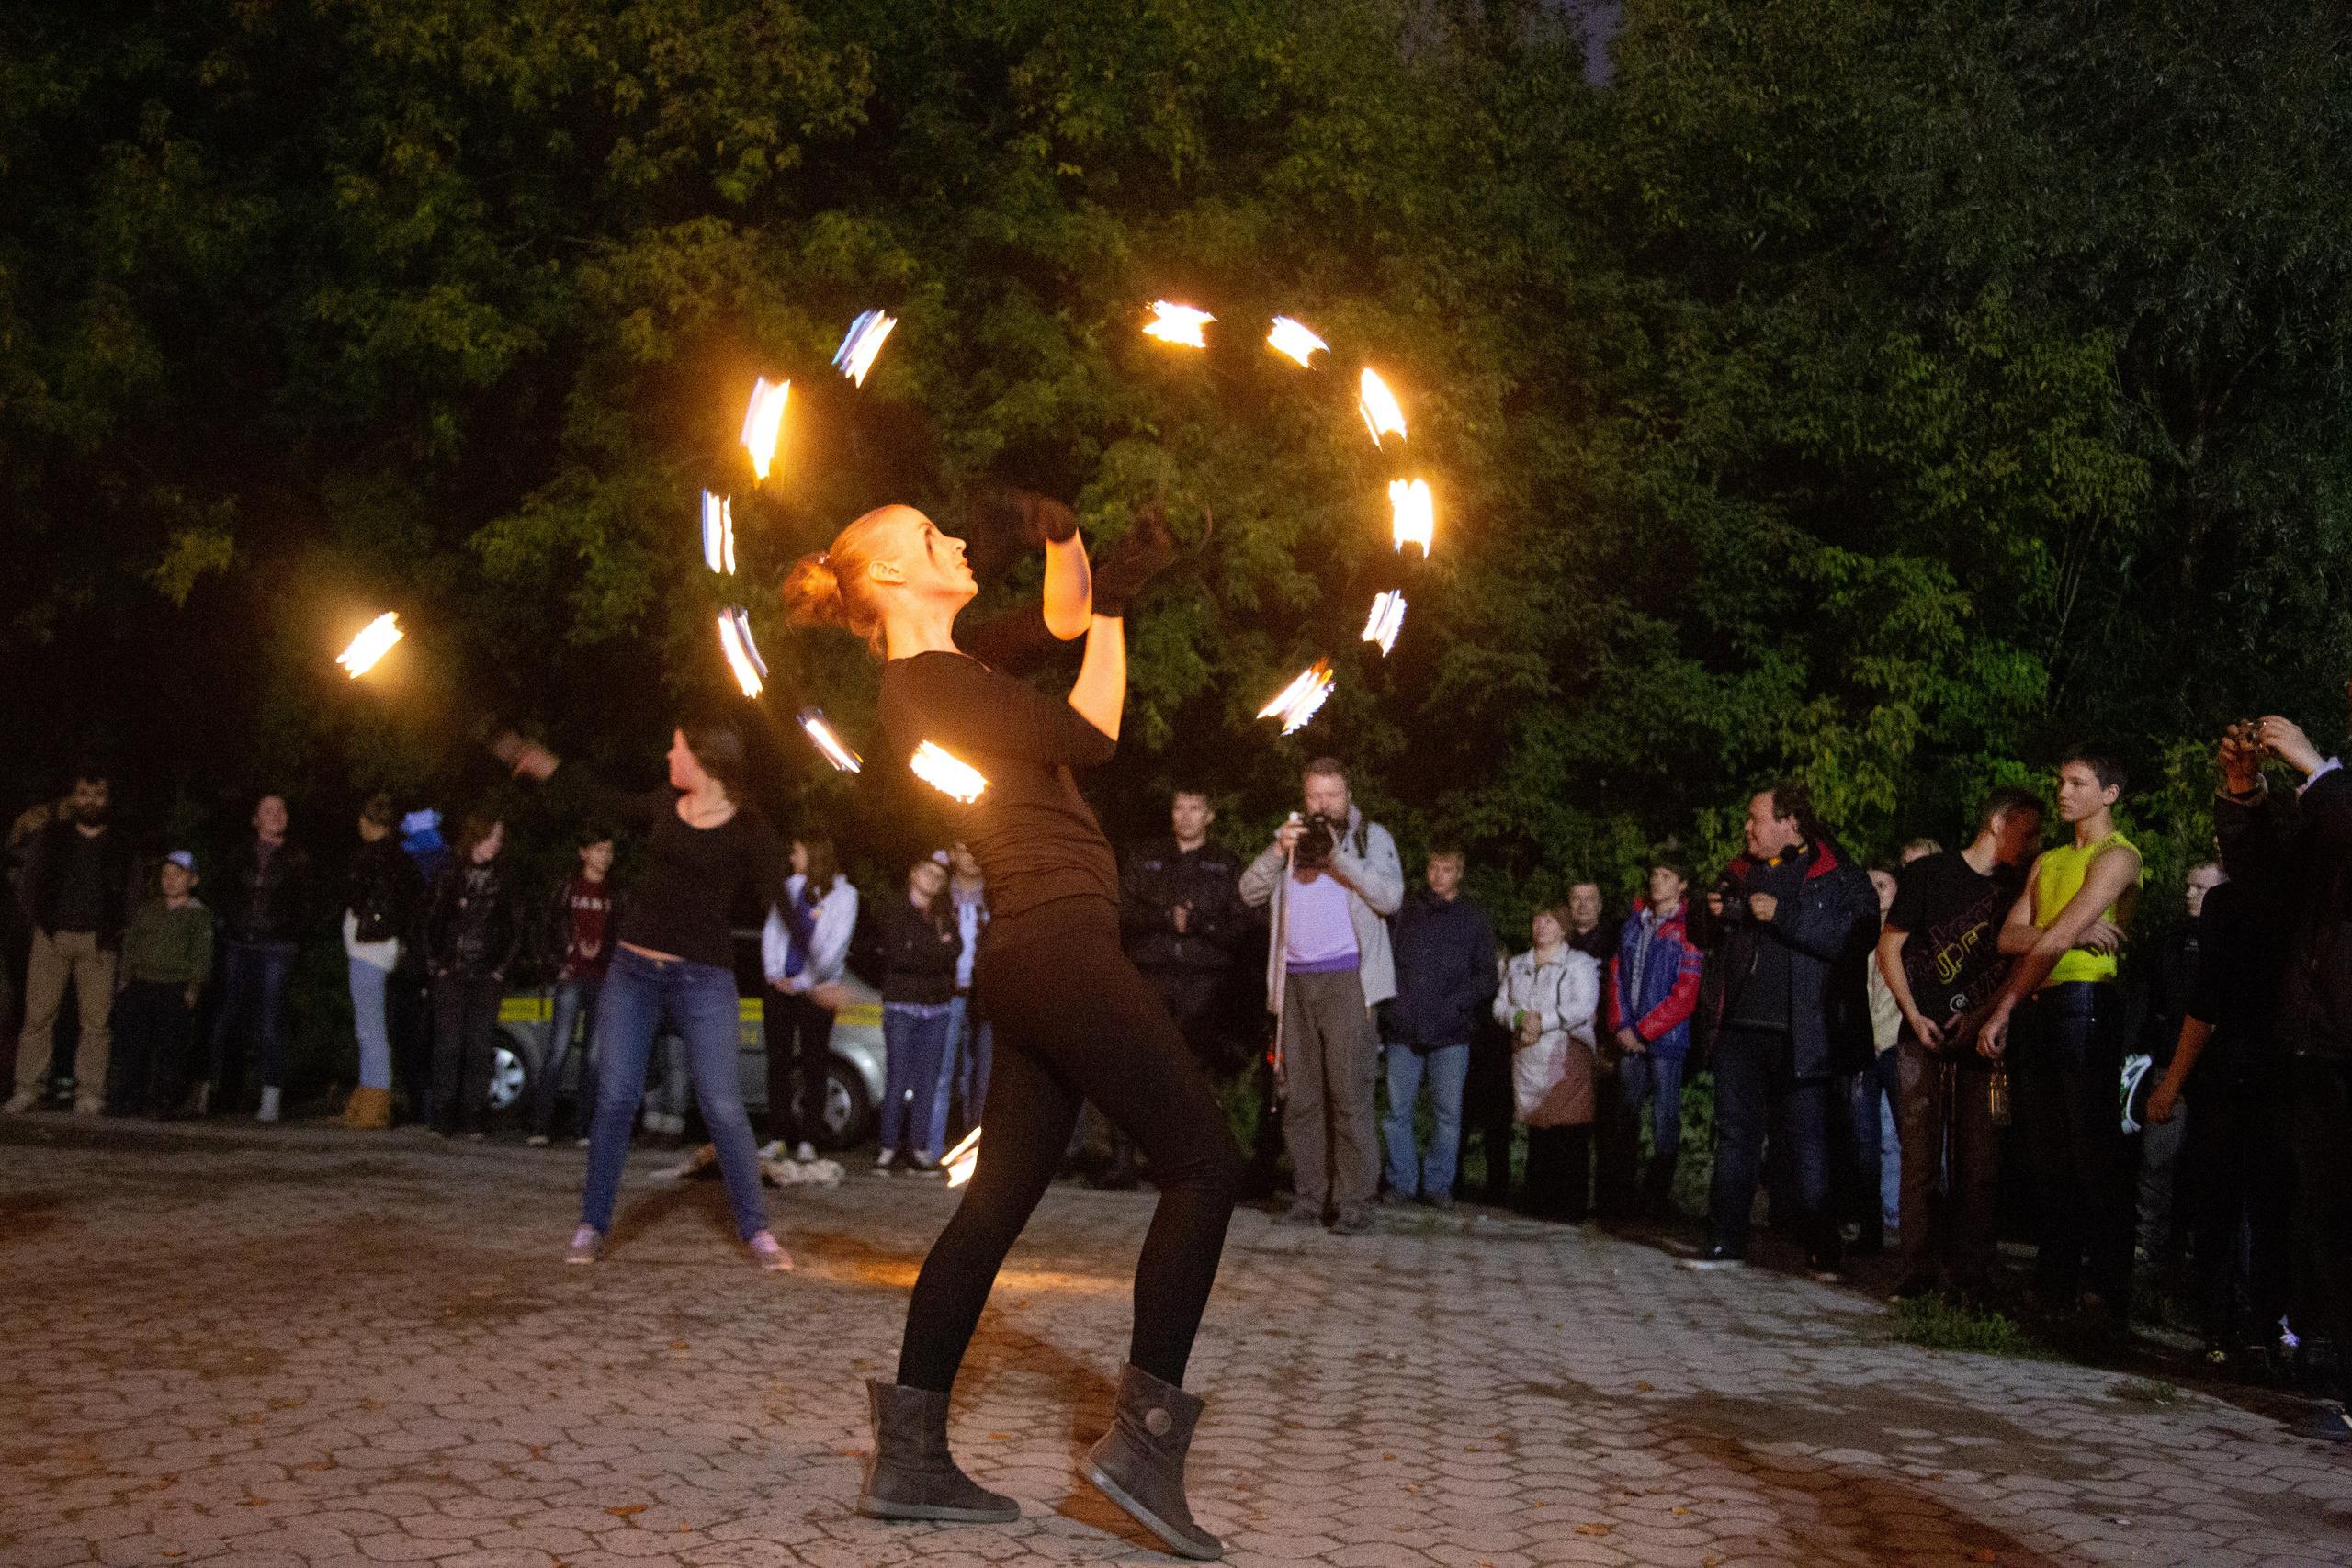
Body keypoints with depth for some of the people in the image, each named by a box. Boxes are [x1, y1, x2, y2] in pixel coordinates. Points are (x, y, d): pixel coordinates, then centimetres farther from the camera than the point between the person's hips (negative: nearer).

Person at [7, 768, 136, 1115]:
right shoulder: (50, 837, 10)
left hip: (97, 943, 0)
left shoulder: (120, 846, 10)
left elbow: (129, 893, 12)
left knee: (97, 1020, -5)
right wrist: (38, 919, 3)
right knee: (38, 1015, -4)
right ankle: (28, 1087, 1)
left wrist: (112, 930, 2)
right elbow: (28, 881, 12)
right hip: (53, 938, 0)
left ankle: (89, 1092, -1)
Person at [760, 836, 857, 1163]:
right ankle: (778, 1138, 7)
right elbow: (771, 932, 11)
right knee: (778, 1062, 2)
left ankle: (806, 1140, 3)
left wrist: (803, 982, -10)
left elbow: (834, 946, -6)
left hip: (815, 989, -4)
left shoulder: (843, 894, -1)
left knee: (812, 1065, -2)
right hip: (781, 986, 4)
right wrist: (774, 974, -3)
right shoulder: (790, 887, 13)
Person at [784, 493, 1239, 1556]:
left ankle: (909, 1457, 11)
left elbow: (1065, 617, 28)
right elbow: (1091, 737, -11)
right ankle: (1143, 1437, -6)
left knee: (998, 1201, 9)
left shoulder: (951, 669, 18)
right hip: (1059, 941, -10)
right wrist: (1116, 601, 0)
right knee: (1203, 1163, -6)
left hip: (1031, 960, 10)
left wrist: (1066, 539, 9)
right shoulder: (929, 683, -10)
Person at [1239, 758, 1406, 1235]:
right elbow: (1250, 892, 8)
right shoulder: (1290, 835, 18)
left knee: (1350, 1093, -9)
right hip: (1295, 981, 4)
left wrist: (1337, 855, -13)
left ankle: (1356, 1202, -8)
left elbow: (1390, 896, -8)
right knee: (1301, 1096, 3)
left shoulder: (1371, 837, 7)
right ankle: (1310, 1195, 7)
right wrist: (1280, 850, -8)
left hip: (1347, 980, -4)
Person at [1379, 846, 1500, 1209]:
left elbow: (1487, 977, 5)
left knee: (1448, 1111, 0)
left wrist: (1455, 1003, -9)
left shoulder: (1474, 917, 8)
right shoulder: (1407, 911, 11)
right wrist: (1393, 1005, -5)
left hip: (1451, 1031, -1)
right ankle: (1402, 1181, 11)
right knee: (1398, 1109, 2)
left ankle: (1438, 1183, 9)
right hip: (1404, 1029, 1)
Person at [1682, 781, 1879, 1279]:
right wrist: (1716, 917, 4)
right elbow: (1714, 939, 28)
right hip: (1741, 1029, 6)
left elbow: (1853, 939, -19)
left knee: (1806, 1141, -2)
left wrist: (1783, 915, -21)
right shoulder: (1742, 872, 17)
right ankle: (1726, 1242, 14)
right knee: (1735, 1135, 8)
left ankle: (1823, 1253, 6)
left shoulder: (1839, 877, -3)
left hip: (1801, 1036, -6)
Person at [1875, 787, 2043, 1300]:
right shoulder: (1929, 873, 3)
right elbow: (1889, 947, 3)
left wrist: (1981, 1016, -3)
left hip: (1982, 1040, 2)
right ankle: (1919, 1270, 3)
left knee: (1977, 1162, -2)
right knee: (1919, 1158, -4)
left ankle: (1972, 1274, 4)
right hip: (1924, 1036, -2)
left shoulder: (2017, 888, 12)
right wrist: (1915, 1016, -6)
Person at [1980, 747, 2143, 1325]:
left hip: (2084, 1002, -8)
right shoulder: (2047, 862, 23)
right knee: (2047, 1156, 8)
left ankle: (2113, 1295, -6)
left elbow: (2055, 941, -11)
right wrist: (2075, 931, -11)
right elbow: (2011, 937, 9)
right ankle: (2053, 1289, 13)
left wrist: (2001, 1012, -12)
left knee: (2095, 1153, -9)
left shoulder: (2117, 856, -3)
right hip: (2034, 1010, 8)